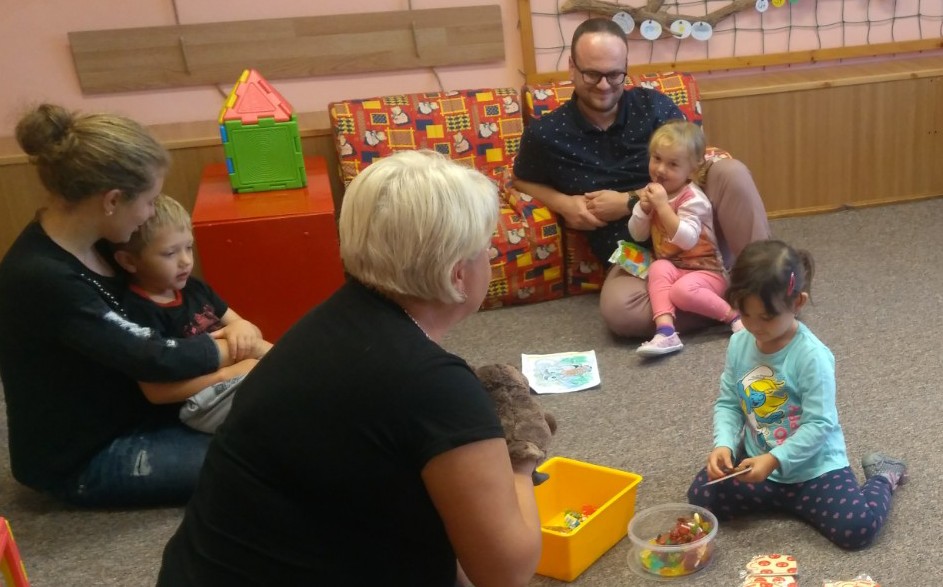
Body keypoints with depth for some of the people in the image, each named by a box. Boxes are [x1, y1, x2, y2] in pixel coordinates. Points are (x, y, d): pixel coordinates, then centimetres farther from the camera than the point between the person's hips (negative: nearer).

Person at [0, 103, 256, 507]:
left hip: (126, 409, 8)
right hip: (83, 459, -8)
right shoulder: (42, 279, -32)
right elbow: (154, 360, -29)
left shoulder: (86, 240, -4)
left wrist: (234, 327, -8)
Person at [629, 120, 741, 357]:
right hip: (672, 267, 6)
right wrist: (643, 208, -11)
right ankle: (665, 332, -37)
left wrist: (663, 206, -33)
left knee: (683, 291, -34)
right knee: (658, 268, -27)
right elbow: (638, 236, 8)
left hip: (705, 269, -6)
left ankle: (734, 315, -13)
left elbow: (688, 240, -31)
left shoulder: (693, 199, -16)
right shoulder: (653, 191, 6)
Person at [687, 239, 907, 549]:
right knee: (701, 494, -10)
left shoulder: (812, 356, -22)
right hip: (760, 462, 5)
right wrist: (724, 445, -16)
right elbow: (728, 404, 2)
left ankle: (882, 478, 12)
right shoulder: (738, 344, -5)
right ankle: (780, 496, 14)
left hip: (814, 468, -5)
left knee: (859, 526, -23)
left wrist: (775, 460, -29)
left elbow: (819, 425, -21)